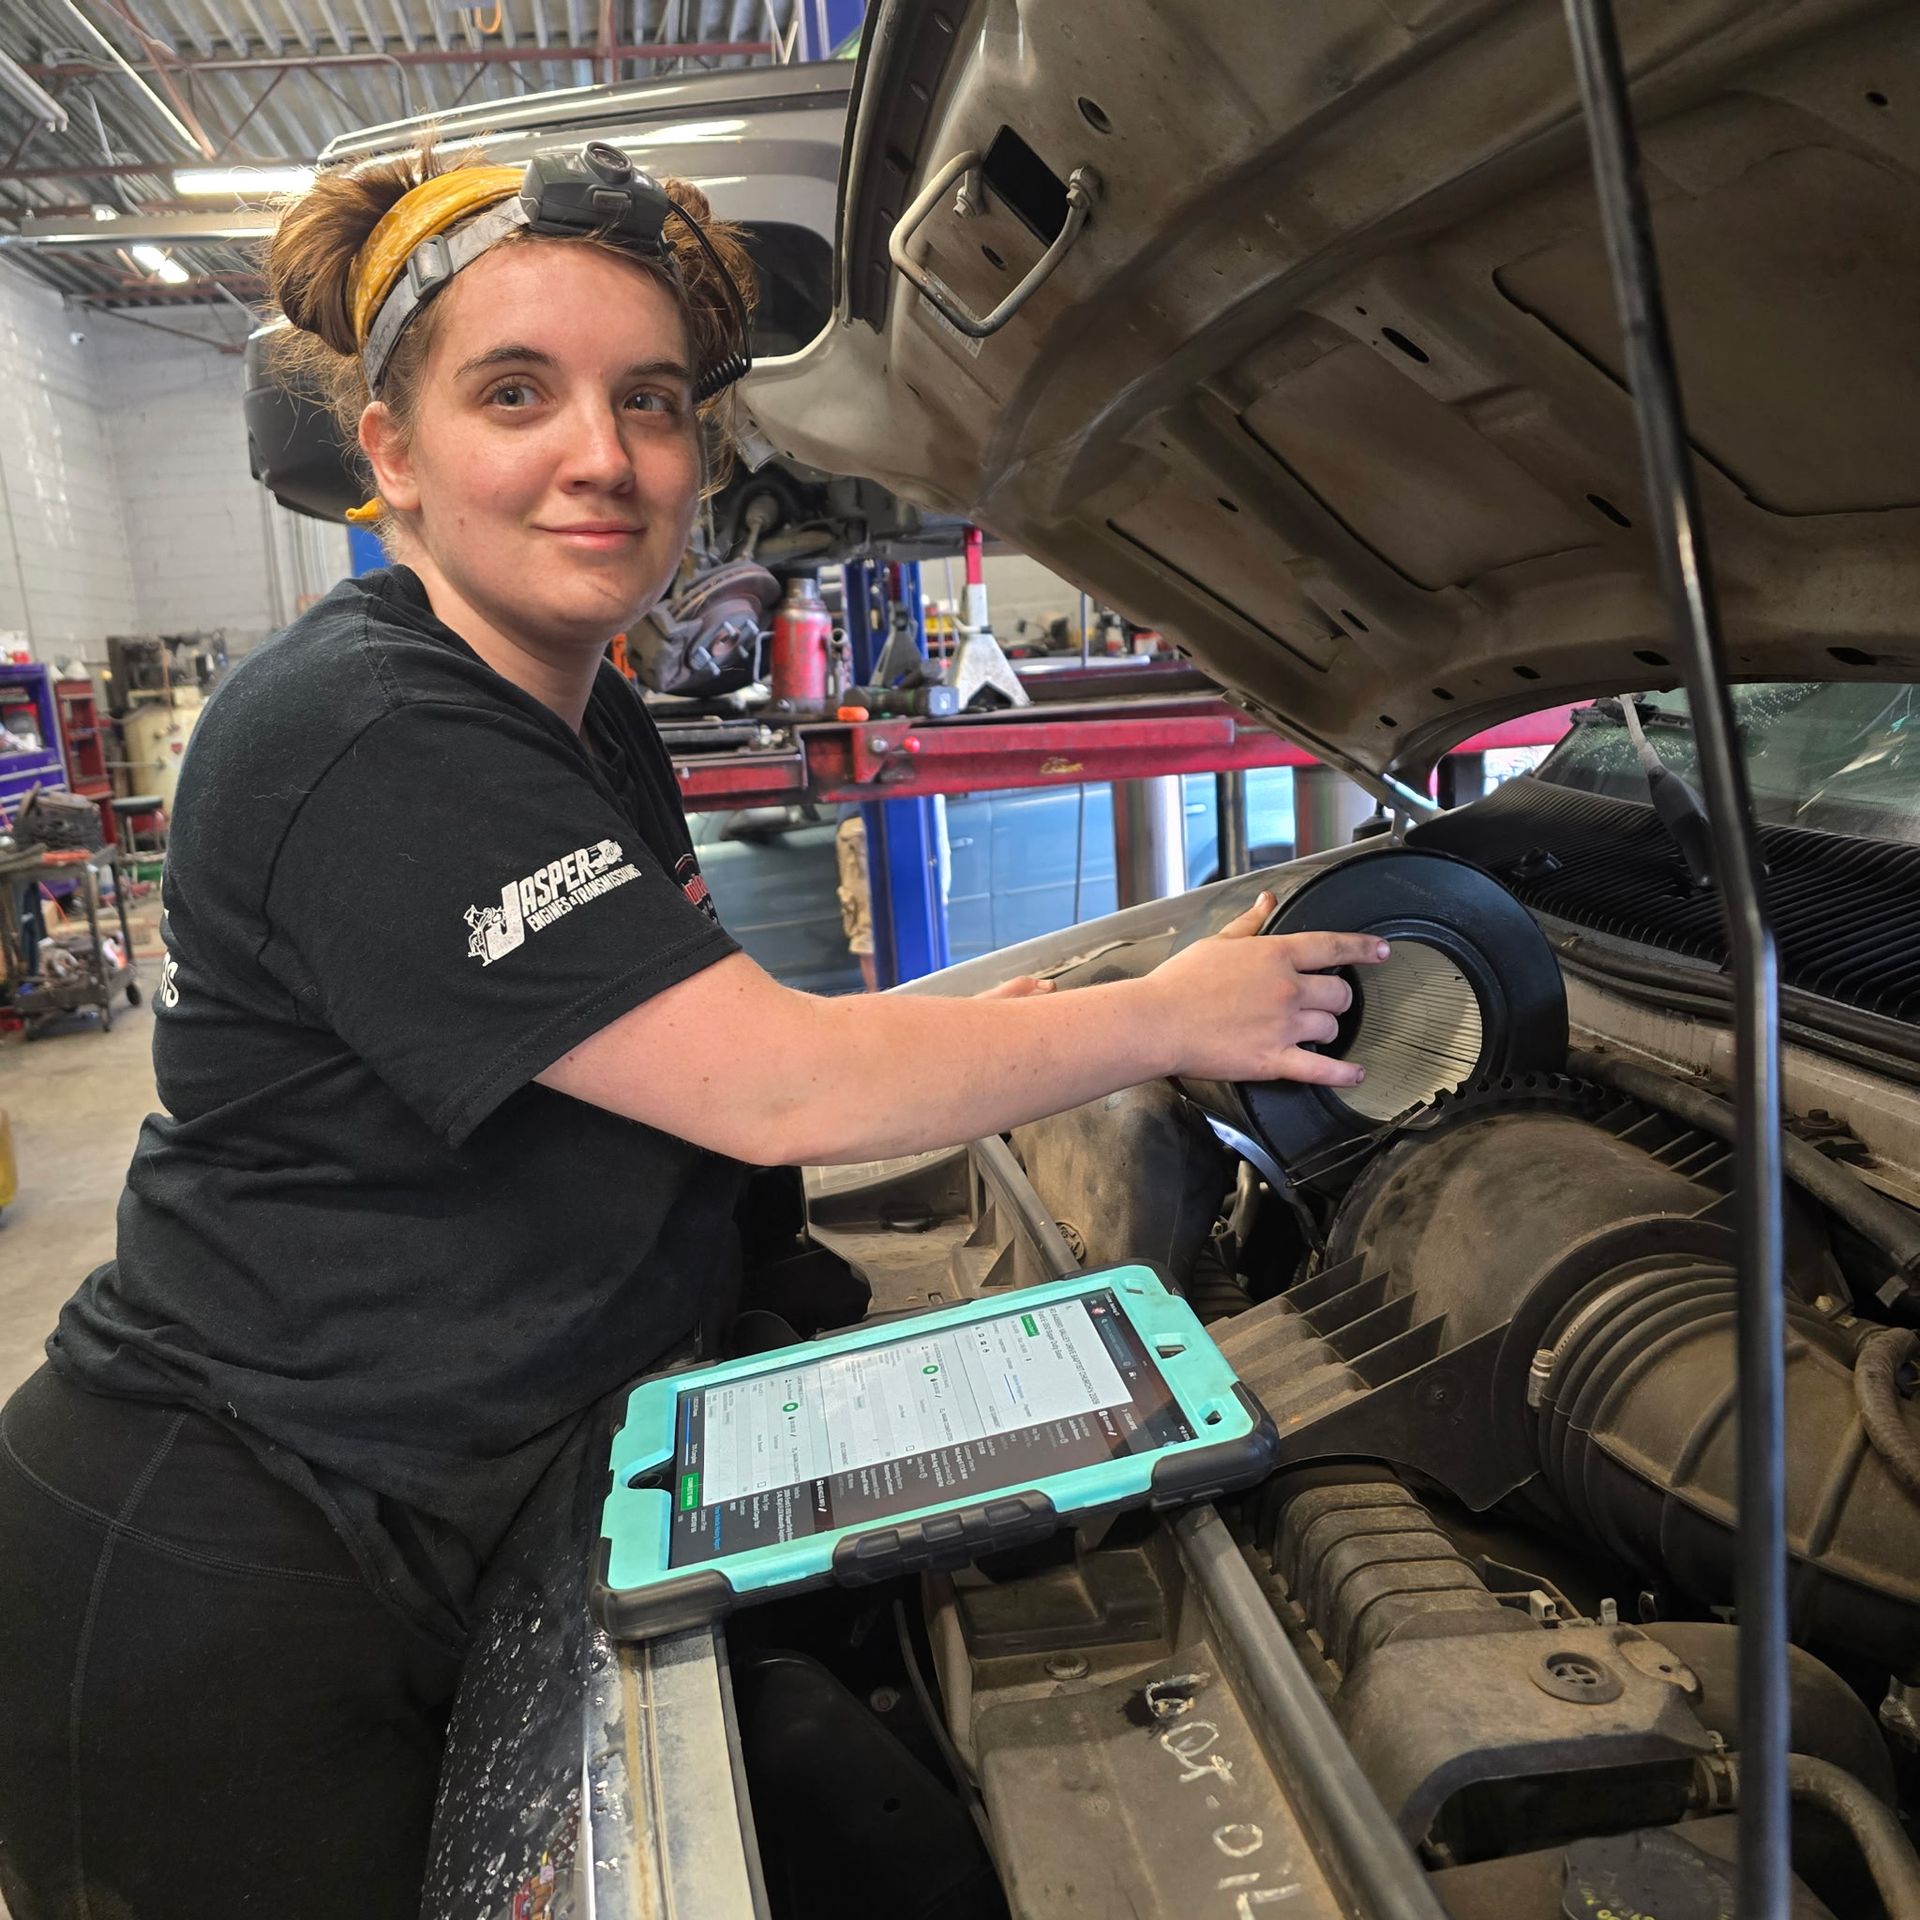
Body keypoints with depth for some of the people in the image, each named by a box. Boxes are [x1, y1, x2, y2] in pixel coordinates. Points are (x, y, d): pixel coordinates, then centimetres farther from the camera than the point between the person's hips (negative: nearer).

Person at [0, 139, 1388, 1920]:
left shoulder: (591, 722, 4)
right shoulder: (368, 745, -27)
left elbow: (704, 1053, 10)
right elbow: (782, 1096, -29)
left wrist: (960, 1034, -4)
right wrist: (1169, 1017, -18)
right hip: (203, 1607, -8)